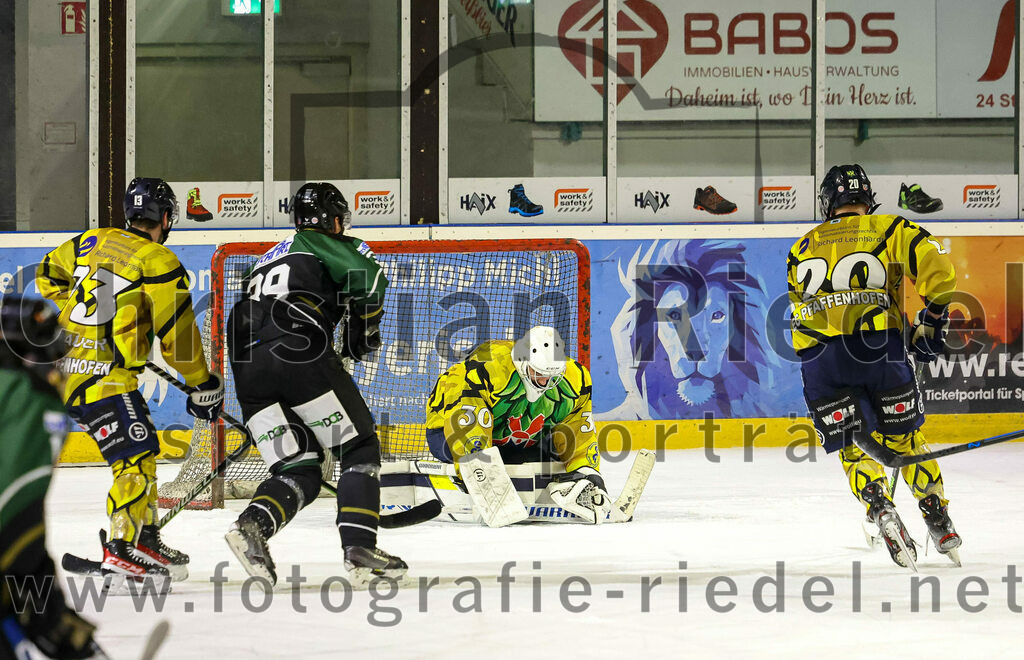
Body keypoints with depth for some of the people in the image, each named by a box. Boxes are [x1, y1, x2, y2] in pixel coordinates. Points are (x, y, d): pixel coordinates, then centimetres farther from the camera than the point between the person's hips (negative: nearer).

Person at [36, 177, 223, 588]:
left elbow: (47, 276, 27)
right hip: (103, 378, -8)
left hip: (67, 364, 8)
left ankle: (145, 537, 25)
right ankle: (121, 550, -17)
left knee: (143, 447, 19)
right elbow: (177, 336, -8)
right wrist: (204, 386, 3)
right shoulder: (159, 262, -9)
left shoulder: (92, 242, 13)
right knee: (136, 458, -9)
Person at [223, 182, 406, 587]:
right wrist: (363, 333, 12)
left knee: (299, 471, 8)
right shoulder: (323, 245, 14)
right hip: (298, 355, -7)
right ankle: (359, 549, -9)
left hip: (247, 366, 7)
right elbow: (370, 279, -4)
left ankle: (251, 526, -19)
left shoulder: (267, 260, 35)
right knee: (360, 450, 4)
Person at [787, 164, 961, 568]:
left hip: (816, 352, 1)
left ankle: (878, 506, -13)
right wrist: (930, 324, 10)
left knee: (851, 445, 11)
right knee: (903, 436, 14)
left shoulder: (802, 248, 23)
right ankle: (938, 522, 13)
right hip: (877, 346, -1)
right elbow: (937, 269, 0)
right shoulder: (888, 230, 14)